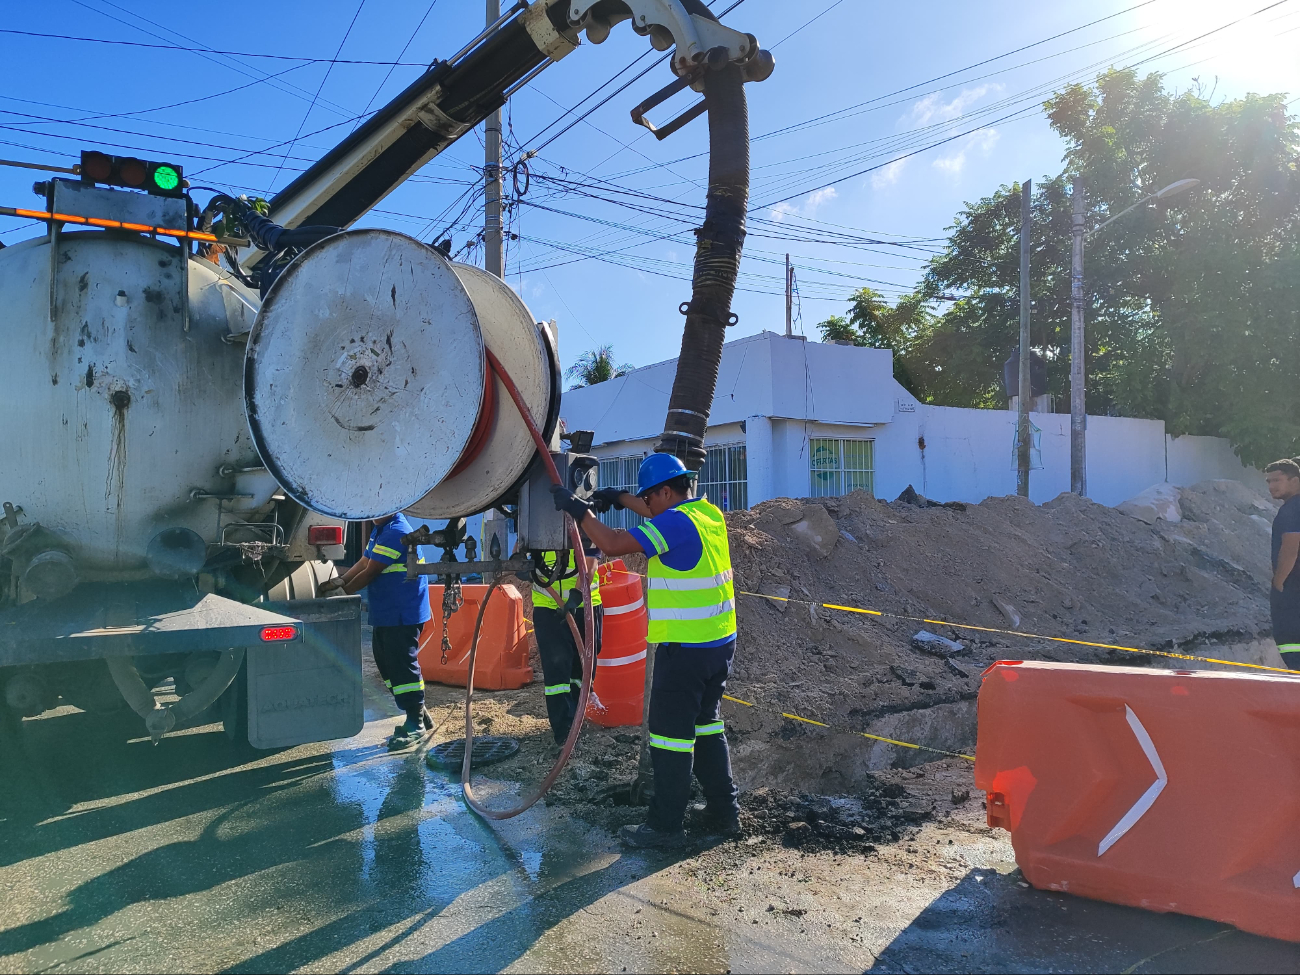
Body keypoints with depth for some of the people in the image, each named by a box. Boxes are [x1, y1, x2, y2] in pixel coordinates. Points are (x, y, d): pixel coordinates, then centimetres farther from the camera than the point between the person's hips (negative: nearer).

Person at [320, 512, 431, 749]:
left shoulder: (395, 532, -19)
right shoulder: (380, 529, 14)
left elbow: (370, 572, -17)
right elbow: (363, 562, 17)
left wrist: (341, 592, -6)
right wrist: (339, 581, 3)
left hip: (403, 614, -11)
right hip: (385, 613, 11)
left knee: (402, 665, -7)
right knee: (386, 663, 14)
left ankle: (415, 725, 2)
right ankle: (418, 713, 24)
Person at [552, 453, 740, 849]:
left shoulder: (676, 522, -18)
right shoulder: (709, 513, 8)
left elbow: (613, 544, -24)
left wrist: (579, 510, -12)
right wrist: (620, 499, 22)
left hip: (685, 648, -9)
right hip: (720, 641, 9)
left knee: (671, 732, 1)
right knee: (706, 724, 19)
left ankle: (665, 825, 10)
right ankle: (723, 812, 27)